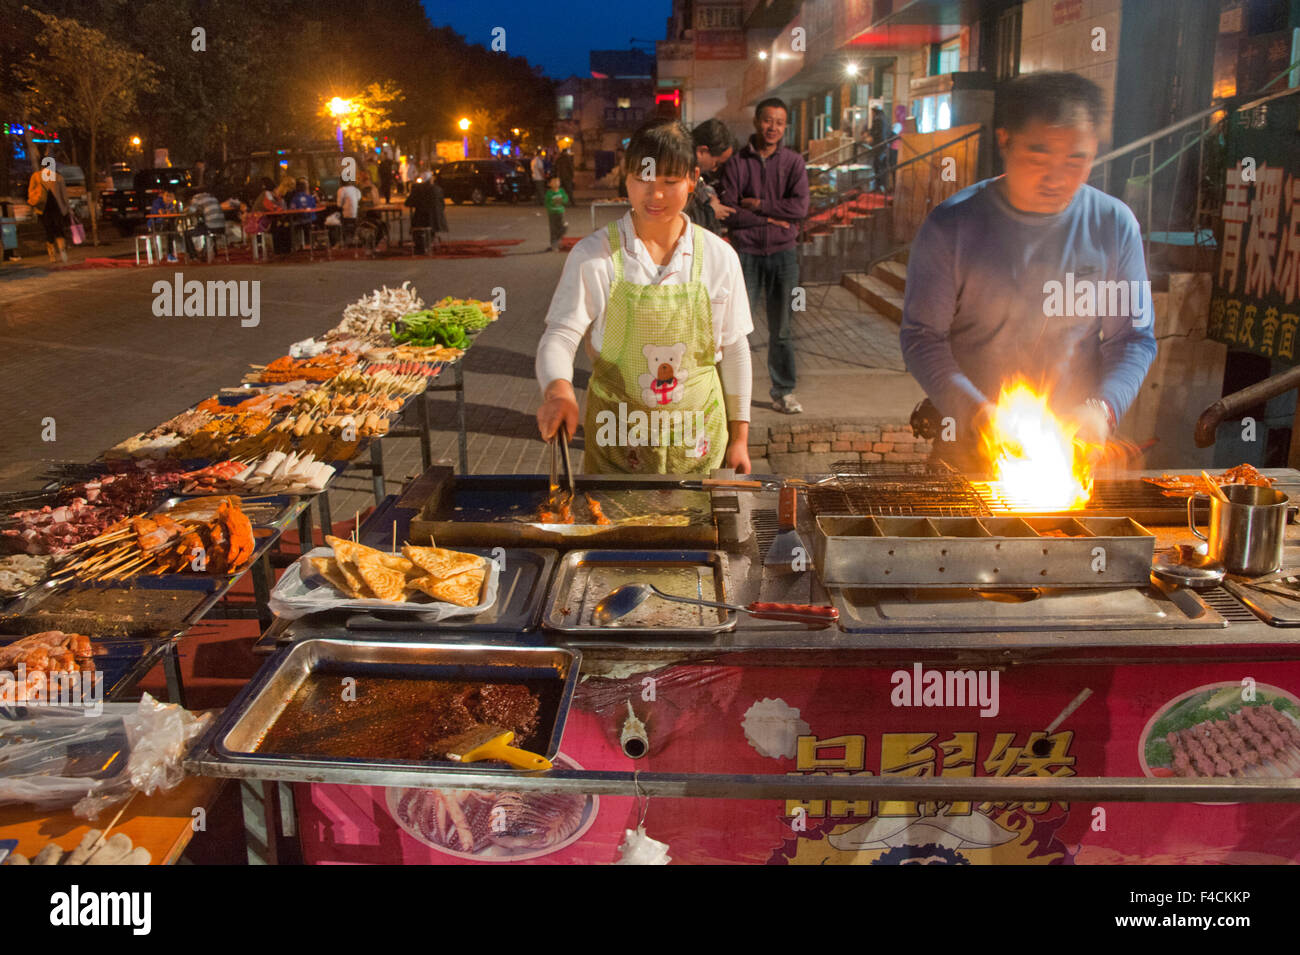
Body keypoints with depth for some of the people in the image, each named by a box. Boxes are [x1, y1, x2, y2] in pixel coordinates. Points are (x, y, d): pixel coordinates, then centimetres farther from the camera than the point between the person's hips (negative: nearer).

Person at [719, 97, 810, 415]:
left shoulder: (793, 162, 4)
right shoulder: (736, 163, 0)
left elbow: (800, 207, -9)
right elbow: (728, 212, -8)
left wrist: (757, 204, -11)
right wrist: (771, 219, -10)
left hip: (783, 255, 2)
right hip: (747, 254, -1)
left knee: (782, 329, 8)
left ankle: (783, 392, 17)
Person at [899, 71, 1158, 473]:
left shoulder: (1114, 225, 1)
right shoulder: (951, 225, -7)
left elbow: (1133, 339, 7)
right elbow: (921, 336, -5)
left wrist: (1102, 407, -11)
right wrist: (973, 410, -19)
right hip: (970, 448, -2)